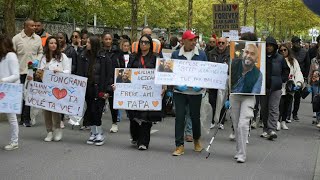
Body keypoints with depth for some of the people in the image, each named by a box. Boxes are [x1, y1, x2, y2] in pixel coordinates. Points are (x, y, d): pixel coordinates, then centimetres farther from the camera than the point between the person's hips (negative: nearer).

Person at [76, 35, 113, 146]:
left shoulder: (103, 58, -5)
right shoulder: (83, 57, 7)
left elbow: (109, 75, -5)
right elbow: (79, 74, 11)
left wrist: (108, 90, -11)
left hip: (99, 90, -4)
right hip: (87, 89, 4)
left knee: (96, 111, -6)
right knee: (90, 111, 8)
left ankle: (100, 134, 7)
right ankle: (93, 133, 20)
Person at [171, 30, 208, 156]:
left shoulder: (201, 54, 3)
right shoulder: (175, 54, 2)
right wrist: (177, 84, -12)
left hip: (196, 91, 1)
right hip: (180, 91, 0)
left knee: (195, 116, 10)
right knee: (179, 117, -4)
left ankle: (197, 140, 36)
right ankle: (179, 146, 3)